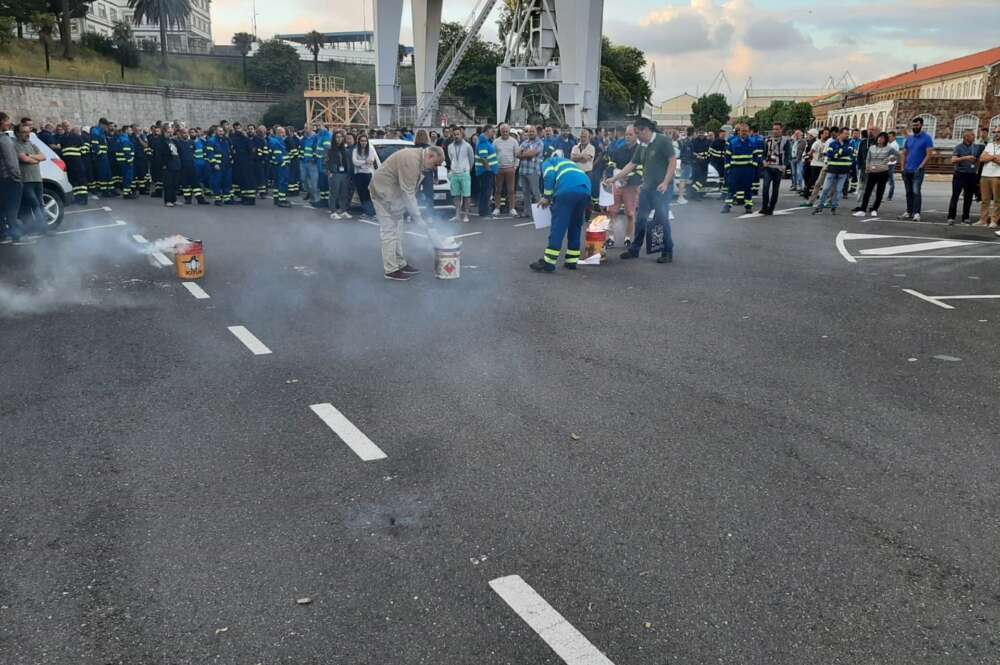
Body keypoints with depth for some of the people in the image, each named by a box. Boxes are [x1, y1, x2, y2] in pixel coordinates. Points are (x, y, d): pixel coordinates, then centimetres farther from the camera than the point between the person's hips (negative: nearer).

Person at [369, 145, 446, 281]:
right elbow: (408, 193, -26)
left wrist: (416, 214, 7)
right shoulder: (411, 160, -25)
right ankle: (391, 270, -6)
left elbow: (410, 191, 10)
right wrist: (418, 217, -22)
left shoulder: (418, 159, 6)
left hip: (393, 192, 10)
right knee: (390, 230, -9)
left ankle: (400, 264, 21)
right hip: (383, 191, -10)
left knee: (397, 229, 14)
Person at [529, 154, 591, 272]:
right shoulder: (569, 162, 43)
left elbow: (550, 176, 3)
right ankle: (572, 261, 19)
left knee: (558, 227, -6)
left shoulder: (548, 162, 26)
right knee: (576, 227, 17)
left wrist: (546, 197, 11)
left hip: (568, 189, -6)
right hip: (585, 189, 6)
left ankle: (548, 262, -8)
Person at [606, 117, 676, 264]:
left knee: (661, 220, -6)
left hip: (661, 189, -7)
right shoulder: (642, 147, 14)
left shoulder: (663, 141, -8)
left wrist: (665, 182, -20)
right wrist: (614, 178, 14)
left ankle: (668, 252, 5)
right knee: (640, 219, 10)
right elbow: (631, 165, 18)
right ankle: (634, 249, 21)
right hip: (646, 188, 7)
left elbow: (673, 161, -13)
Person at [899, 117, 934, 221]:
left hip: (918, 170, -6)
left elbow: (928, 154, -10)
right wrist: (903, 167, 6)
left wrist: (920, 167, -17)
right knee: (909, 192, 11)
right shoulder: (909, 138, 13)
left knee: (916, 191, -15)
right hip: (907, 170, 6)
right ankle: (909, 212, 18)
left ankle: (917, 213, -18)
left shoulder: (927, 138, -4)